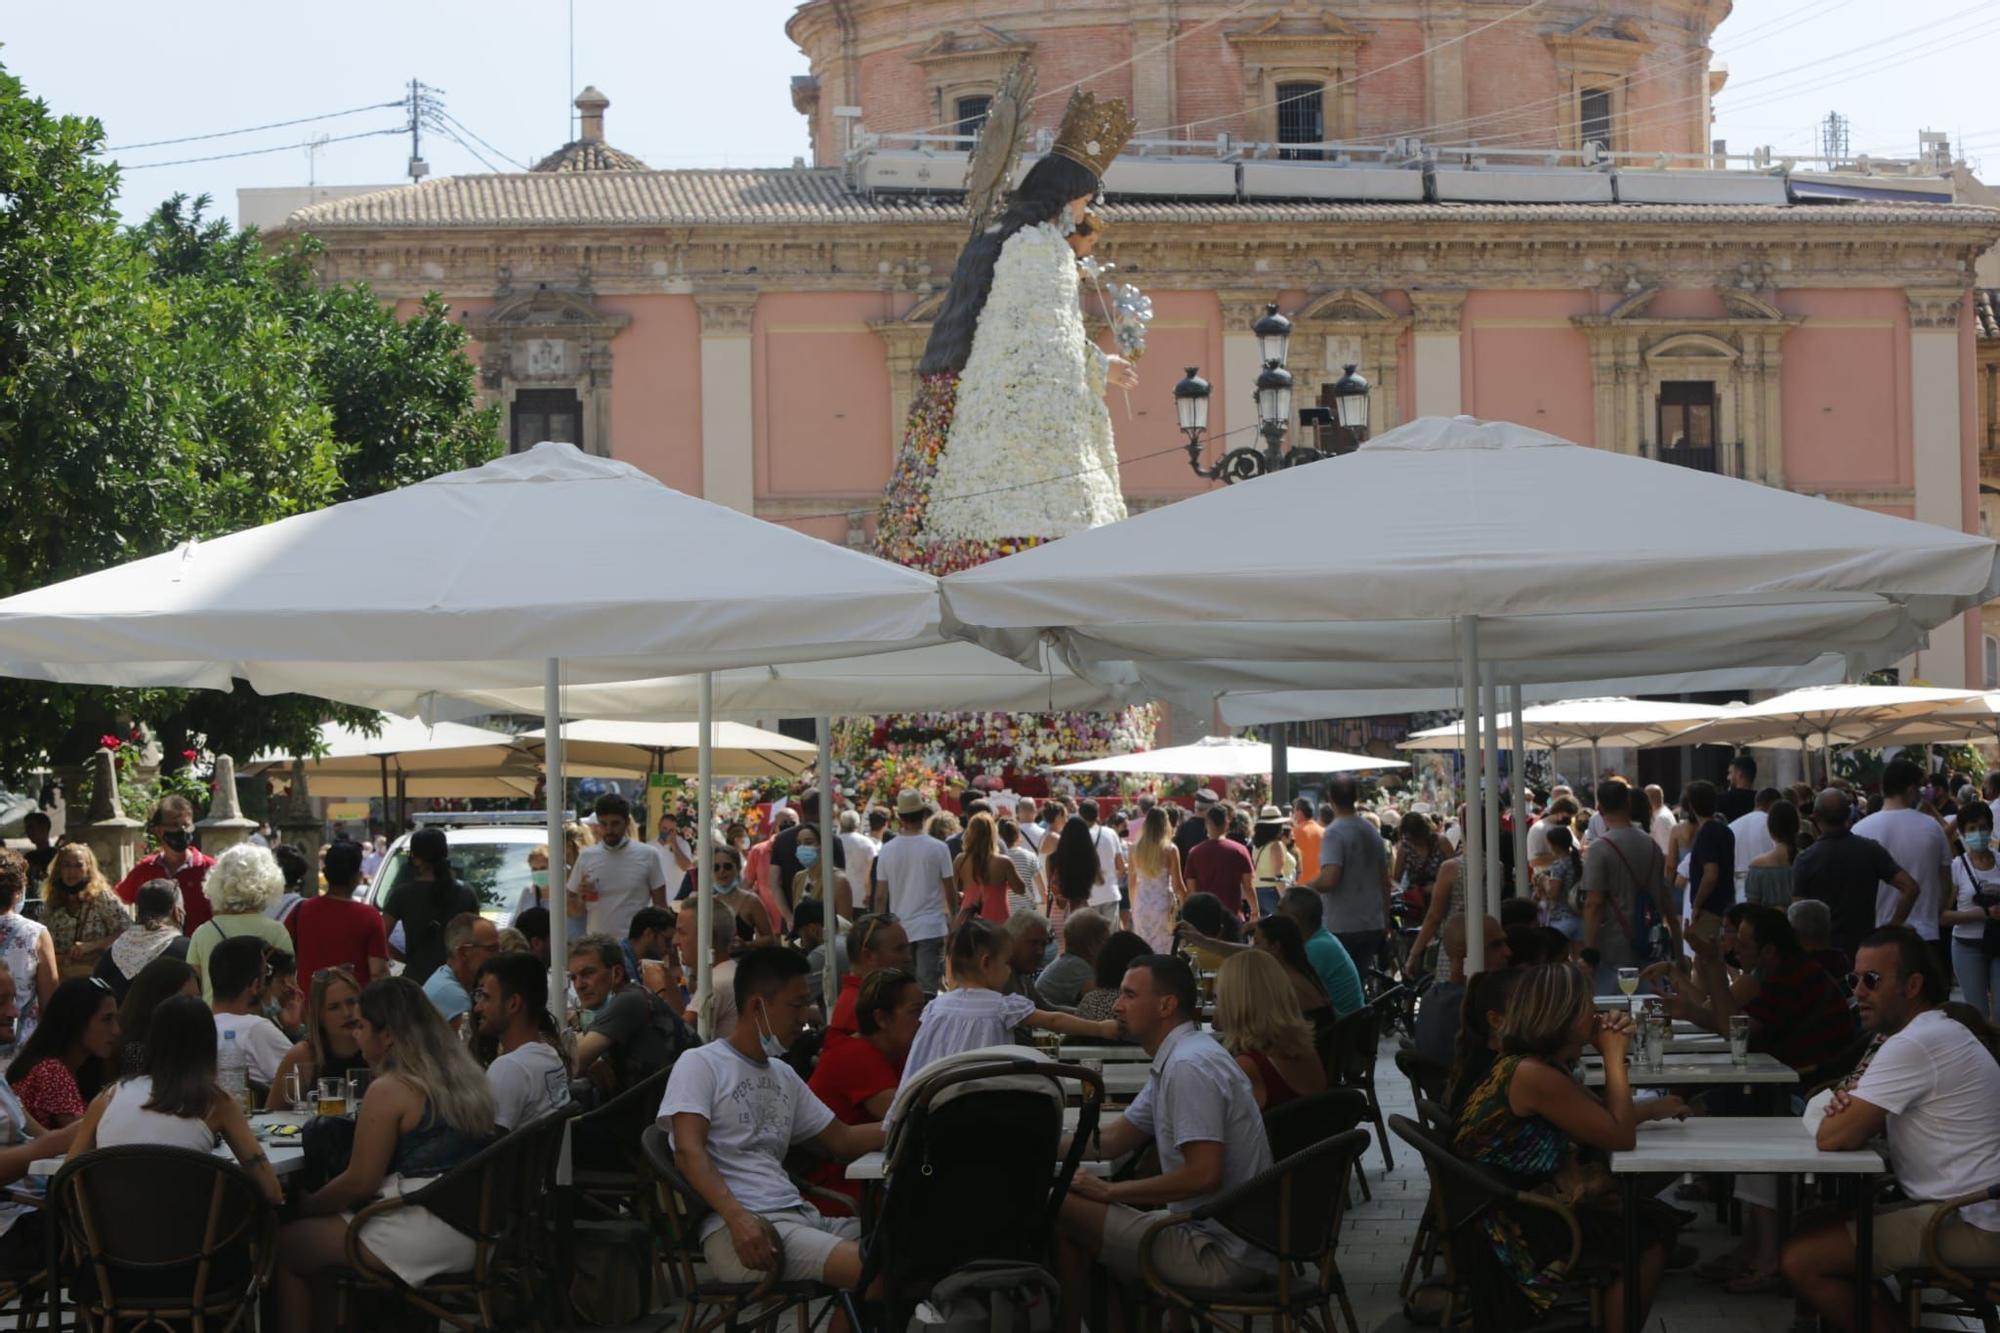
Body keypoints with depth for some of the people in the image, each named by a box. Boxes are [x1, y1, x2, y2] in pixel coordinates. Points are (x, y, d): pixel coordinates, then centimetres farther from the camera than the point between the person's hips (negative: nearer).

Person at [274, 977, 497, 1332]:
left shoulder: (389, 1091, -13)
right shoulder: (466, 1074, 11)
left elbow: (359, 1183, -12)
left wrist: (304, 1207, 4)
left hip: (426, 1239, -9)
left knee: (284, 1245, 3)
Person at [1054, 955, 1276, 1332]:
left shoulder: (1188, 1066, -19)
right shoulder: (1179, 1057, 14)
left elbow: (1204, 1174, -27)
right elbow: (1111, 1141, 20)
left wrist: (1109, 1191, -18)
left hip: (1220, 1254, -10)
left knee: (1058, 1210, -7)